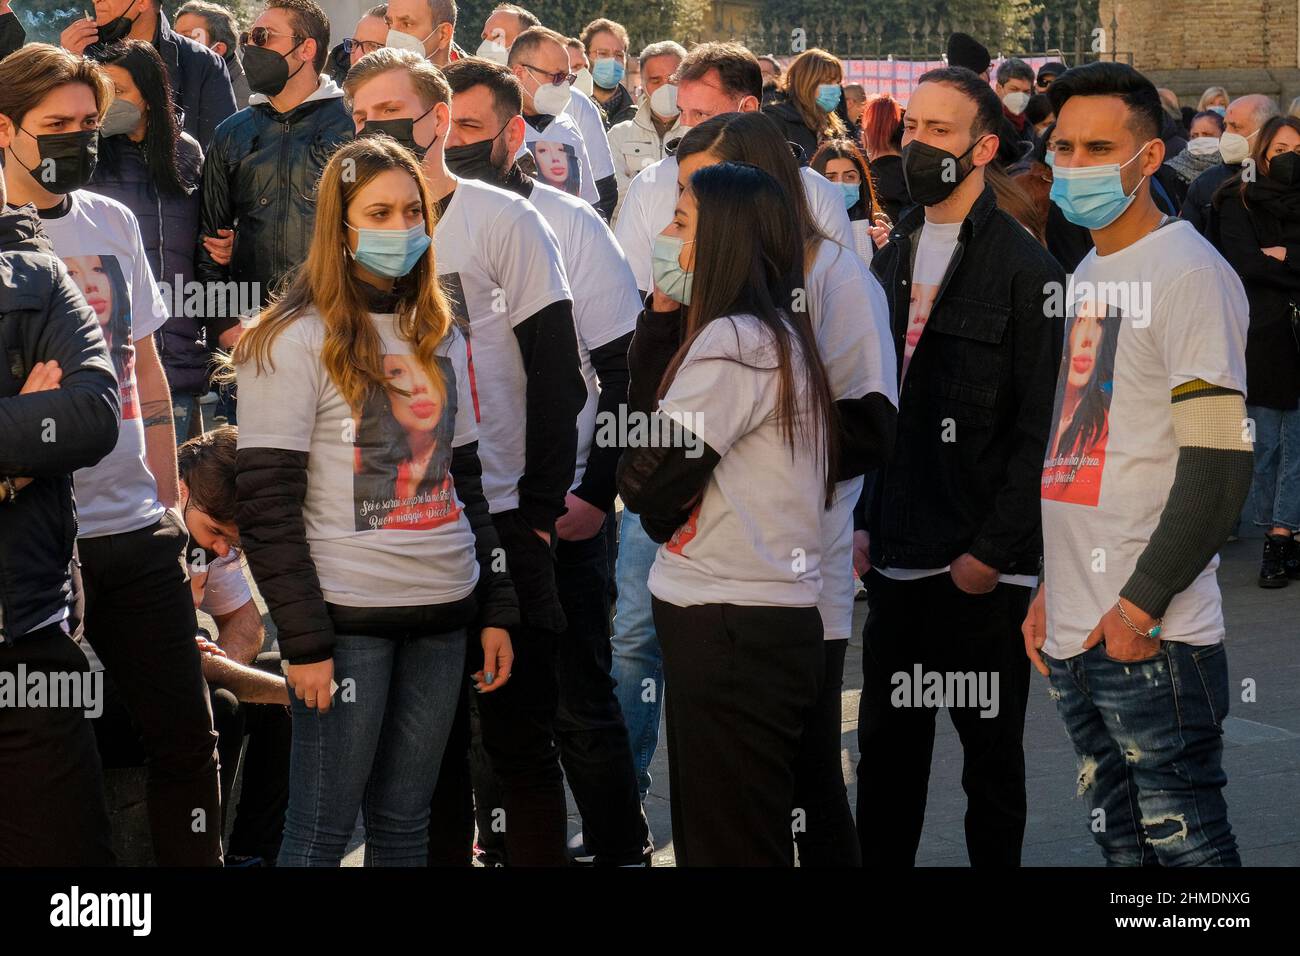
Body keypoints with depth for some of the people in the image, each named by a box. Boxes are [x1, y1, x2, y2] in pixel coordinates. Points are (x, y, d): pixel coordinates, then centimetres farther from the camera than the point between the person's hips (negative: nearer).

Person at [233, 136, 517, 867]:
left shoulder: (441, 337, 12)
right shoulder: (297, 341, -8)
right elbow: (267, 505, -11)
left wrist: (495, 610, 9)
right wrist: (305, 640, -15)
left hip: (443, 614, 6)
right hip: (349, 617, -6)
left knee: (406, 824, 11)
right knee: (321, 833, -1)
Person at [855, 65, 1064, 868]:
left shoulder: (1024, 267, -9)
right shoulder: (893, 259, 12)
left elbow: (1038, 425, -12)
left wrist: (992, 550, -14)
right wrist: (863, 520, 9)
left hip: (984, 565, -6)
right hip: (897, 556, 6)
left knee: (992, 752, 6)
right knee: (887, 744, 10)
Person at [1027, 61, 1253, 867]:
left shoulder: (1190, 273, -10)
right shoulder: (1085, 277, 17)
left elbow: (1219, 464, -16)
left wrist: (1142, 603, -18)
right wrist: (1052, 589, 16)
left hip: (1155, 639, -8)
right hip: (1076, 634, 9)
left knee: (1183, 841, -6)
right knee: (1120, 842, 14)